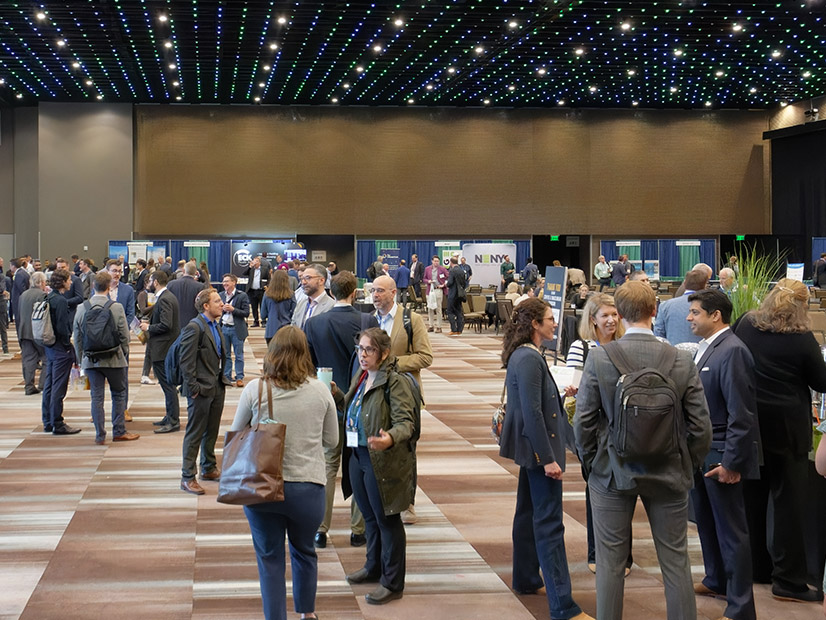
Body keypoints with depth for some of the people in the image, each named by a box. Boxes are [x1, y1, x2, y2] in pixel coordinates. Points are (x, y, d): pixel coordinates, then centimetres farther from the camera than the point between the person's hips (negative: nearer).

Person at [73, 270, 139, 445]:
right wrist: (124, 354, 11)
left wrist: (81, 358, 16)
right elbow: (124, 335, -5)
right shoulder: (116, 307, -10)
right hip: (113, 358, -2)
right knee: (119, 393, 12)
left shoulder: (82, 308, -2)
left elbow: (77, 337, 5)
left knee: (97, 396, 7)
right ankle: (119, 431, 16)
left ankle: (100, 435, 9)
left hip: (90, 359, 2)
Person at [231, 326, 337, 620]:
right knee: (304, 551, 24)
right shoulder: (320, 391, -6)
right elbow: (331, 440, 5)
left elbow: (235, 435, 4)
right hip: (307, 487, 2)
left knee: (269, 558, 12)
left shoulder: (255, 389, -9)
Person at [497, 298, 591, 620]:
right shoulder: (528, 359, -21)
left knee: (529, 514, 20)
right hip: (539, 448, -11)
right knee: (549, 522, -10)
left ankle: (526, 579, 34)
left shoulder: (524, 355, 11)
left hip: (531, 448, 11)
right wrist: (548, 458, -23)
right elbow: (532, 413, -24)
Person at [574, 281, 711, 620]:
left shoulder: (599, 358, -13)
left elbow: (583, 421, -9)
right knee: (676, 561, 13)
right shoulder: (682, 360, -10)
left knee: (611, 563, 10)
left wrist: (592, 462, 7)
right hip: (669, 475, 1)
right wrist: (687, 467, 9)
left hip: (612, 471, -1)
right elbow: (701, 427, -7)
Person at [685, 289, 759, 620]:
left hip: (721, 455, -9)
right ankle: (716, 580, 40)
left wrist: (730, 462, -21)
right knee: (706, 521, 21)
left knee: (731, 530, 0)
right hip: (700, 450, 9)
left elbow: (741, 413, -22)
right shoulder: (707, 347, 8)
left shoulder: (732, 351, -20)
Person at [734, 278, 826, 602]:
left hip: (749, 422, 5)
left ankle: (755, 566, 25)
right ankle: (789, 580, 3)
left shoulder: (745, 324, -1)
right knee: (789, 502, 1)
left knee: (752, 497, 15)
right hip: (785, 426, -5)